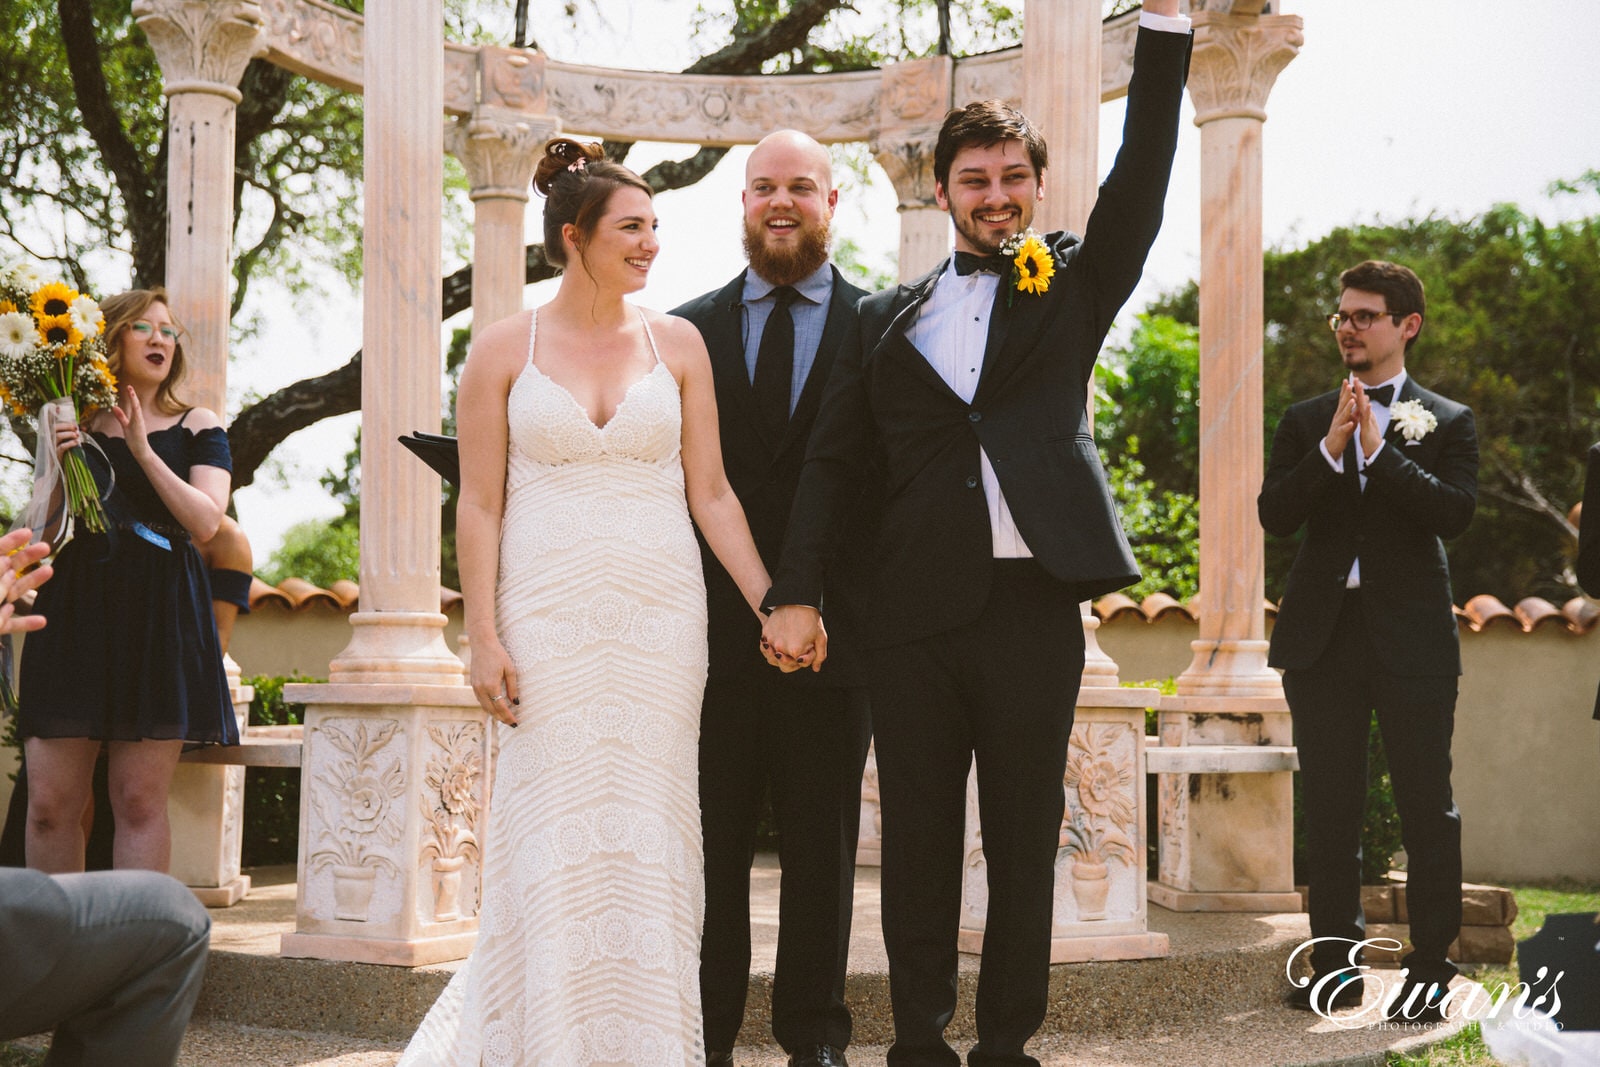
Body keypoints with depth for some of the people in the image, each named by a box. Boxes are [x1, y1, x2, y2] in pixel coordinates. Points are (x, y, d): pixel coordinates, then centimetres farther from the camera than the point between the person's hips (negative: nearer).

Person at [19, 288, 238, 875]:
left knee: (139, 800, -6)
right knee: (50, 802, -4)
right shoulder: (74, 427, 14)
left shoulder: (196, 427, 11)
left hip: (159, 619, -1)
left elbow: (205, 522, -4)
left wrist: (143, 451, -8)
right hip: (75, 613, 2)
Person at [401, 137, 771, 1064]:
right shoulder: (504, 349, 2)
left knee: (647, 835, 4)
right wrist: (485, 638, -7)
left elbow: (711, 491, 7)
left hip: (660, 618, 2)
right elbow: (480, 503, 0)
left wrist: (770, 605, 1)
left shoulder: (678, 344, 7)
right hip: (549, 617, -2)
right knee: (552, 837, 0)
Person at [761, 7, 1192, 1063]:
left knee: (1025, 843, 6)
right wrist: (797, 593, -3)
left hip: (1034, 606, -1)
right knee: (918, 838, 6)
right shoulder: (889, 318, 13)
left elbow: (1143, 172, -2)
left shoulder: (1074, 284, 10)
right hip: (914, 610, 1)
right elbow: (832, 460, 8)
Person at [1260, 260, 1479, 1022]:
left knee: (1426, 808, 0)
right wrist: (1331, 447, -13)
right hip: (1323, 636, 3)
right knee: (1330, 808, 7)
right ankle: (1335, 963, 16)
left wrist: (1378, 447, -16)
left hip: (1412, 637, -2)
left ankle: (1431, 966, 8)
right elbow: (1275, 516, -2)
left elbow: (1454, 514, -12)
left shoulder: (1446, 421, 5)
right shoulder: (1306, 422, 11)